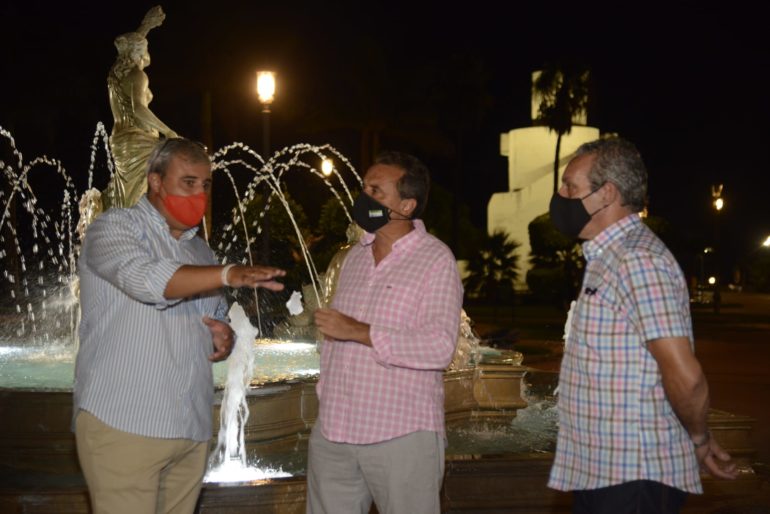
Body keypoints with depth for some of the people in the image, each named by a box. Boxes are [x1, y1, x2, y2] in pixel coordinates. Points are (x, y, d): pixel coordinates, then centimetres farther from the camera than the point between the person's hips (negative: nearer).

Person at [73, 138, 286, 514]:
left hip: (192, 428, 6)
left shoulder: (201, 253, 18)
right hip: (122, 423, -6)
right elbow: (145, 278, -23)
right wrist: (228, 274, -35)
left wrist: (222, 341, 2)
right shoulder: (115, 227, -2)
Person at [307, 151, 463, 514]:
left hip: (402, 435, -6)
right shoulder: (355, 256, 12)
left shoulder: (435, 260, -9)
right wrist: (325, 392, 14)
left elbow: (440, 346, -21)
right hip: (333, 432, 6)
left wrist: (359, 331, -22)